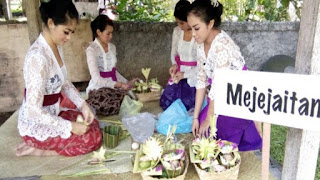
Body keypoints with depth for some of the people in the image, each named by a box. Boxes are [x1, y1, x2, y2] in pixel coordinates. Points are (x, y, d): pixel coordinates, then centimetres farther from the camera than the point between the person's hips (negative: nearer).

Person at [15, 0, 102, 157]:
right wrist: (70, 127, -24)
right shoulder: (38, 57, -30)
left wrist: (83, 105, -2)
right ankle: (37, 148, -2)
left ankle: (41, 144, 10)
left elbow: (65, 82, 11)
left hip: (51, 115, 9)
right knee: (93, 138, -11)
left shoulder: (57, 47, -1)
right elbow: (34, 111, -30)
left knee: (93, 125, 13)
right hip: (35, 125, -9)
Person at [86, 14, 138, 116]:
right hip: (99, 88, -7)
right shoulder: (91, 50, -10)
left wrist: (127, 83, 4)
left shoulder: (112, 47, 12)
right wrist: (120, 85, -23)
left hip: (114, 86, 7)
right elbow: (97, 79, -18)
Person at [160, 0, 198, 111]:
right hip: (179, 74, 5)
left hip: (194, 76, -5)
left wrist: (185, 74, -18)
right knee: (165, 103, -6)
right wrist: (174, 64, -6)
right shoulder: (177, 31, 2)